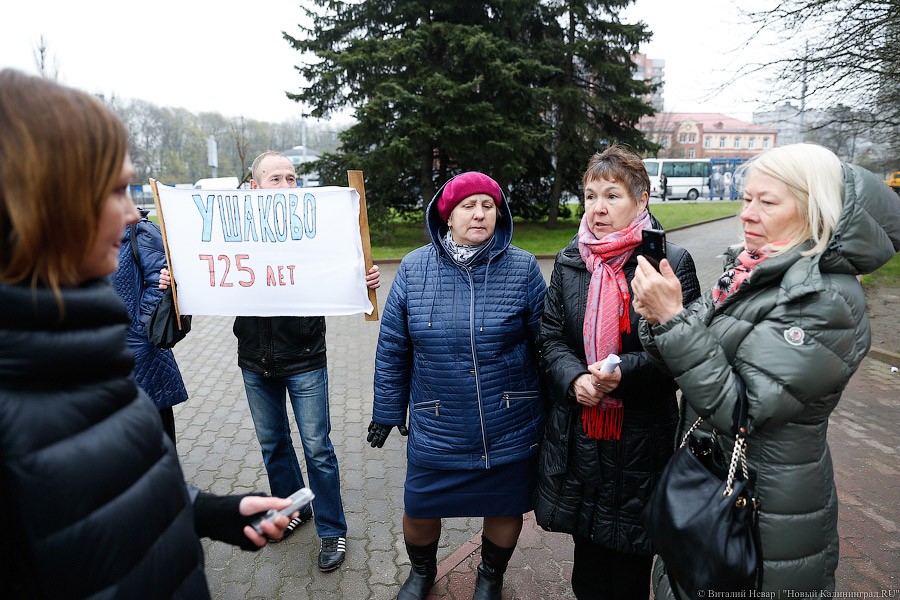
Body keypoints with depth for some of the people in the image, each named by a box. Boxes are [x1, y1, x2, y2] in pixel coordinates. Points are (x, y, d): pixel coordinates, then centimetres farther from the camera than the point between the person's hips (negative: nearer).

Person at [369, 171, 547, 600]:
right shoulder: (414, 268, -5)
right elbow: (392, 349, 1)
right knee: (419, 511, 15)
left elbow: (546, 346, -3)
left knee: (505, 508, 18)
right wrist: (386, 412, 6)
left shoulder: (523, 268, -8)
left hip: (510, 429, 0)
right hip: (436, 431, 1)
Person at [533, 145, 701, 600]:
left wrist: (624, 372, -22)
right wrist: (574, 378, -15)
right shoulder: (569, 261, 4)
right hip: (577, 432, 3)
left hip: (641, 435, -3)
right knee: (587, 562, 19)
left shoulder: (671, 262, -8)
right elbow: (550, 337, 4)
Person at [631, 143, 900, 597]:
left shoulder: (825, 300, -22)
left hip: (765, 506, -7)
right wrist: (658, 317, -17)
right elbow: (698, 361, 2)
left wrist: (673, 318, -31)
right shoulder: (754, 271, 1)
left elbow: (738, 410, -26)